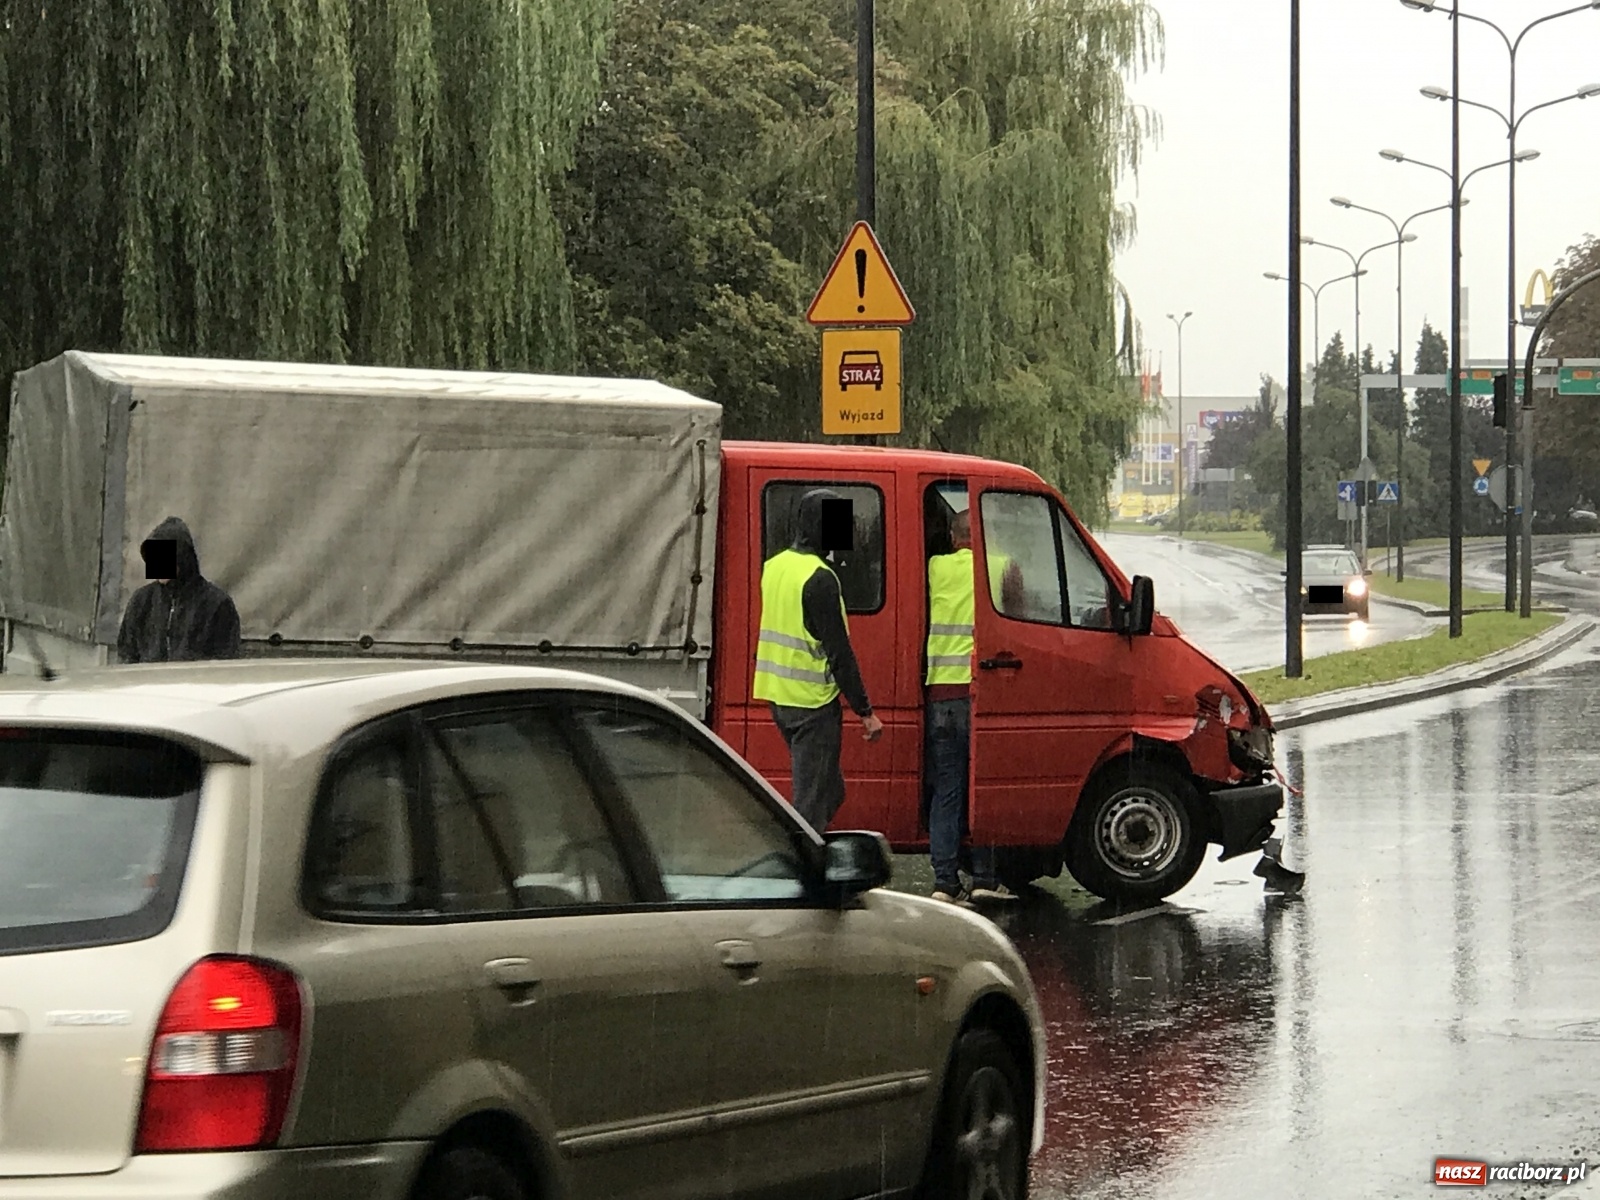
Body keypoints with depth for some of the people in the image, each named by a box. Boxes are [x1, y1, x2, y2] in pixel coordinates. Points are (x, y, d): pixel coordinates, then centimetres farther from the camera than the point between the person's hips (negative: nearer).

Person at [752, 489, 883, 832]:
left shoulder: (775, 566, 10)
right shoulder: (819, 578, -18)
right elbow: (838, 651, -18)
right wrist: (865, 711, -14)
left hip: (779, 698, 9)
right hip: (813, 702, -9)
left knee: (830, 791, 18)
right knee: (812, 802, -4)